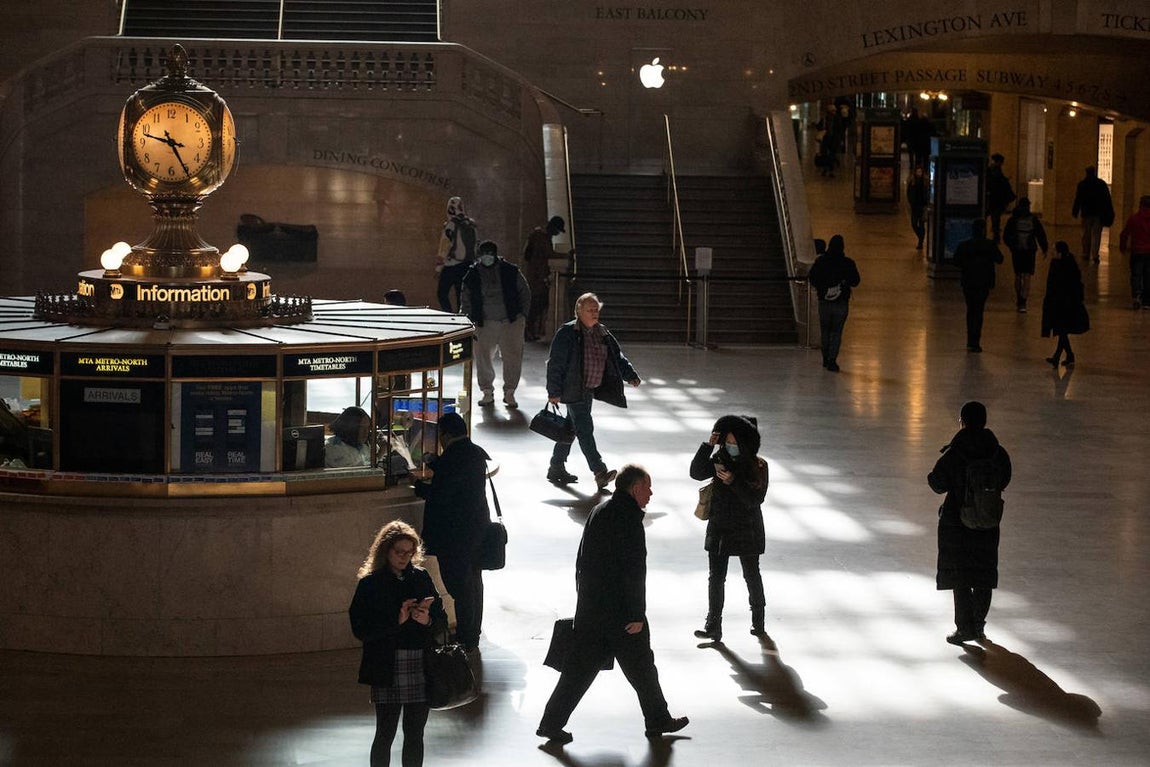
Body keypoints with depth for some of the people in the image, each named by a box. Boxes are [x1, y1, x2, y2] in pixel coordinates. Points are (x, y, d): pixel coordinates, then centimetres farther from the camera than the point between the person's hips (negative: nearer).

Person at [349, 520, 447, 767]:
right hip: (387, 671, -3)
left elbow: (442, 622, 10)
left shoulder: (421, 578, 9)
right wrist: (397, 620, -19)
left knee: (415, 735, 9)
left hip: (420, 669, 4)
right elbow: (360, 629, -10)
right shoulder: (370, 584, -2)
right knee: (385, 733, 0)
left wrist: (428, 620, -12)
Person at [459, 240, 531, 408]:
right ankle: (487, 393, 16)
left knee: (513, 357, -4)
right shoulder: (472, 275, 6)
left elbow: (525, 293, 11)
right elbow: (465, 301, 13)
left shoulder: (511, 271, 4)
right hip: (485, 324, 1)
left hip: (511, 321, -1)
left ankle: (509, 393, 10)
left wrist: (522, 314, 2)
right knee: (483, 358, 0)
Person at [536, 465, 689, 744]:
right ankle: (657, 720, 22)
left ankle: (551, 722, 6)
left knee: (580, 667, 9)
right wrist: (636, 615, -17)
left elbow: (582, 562, 17)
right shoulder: (629, 518, -17)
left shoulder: (598, 512, 11)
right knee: (640, 666, 8)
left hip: (589, 609, 8)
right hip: (619, 612, -8)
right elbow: (634, 571, -20)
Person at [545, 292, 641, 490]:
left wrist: (631, 375, -2)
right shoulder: (567, 333, -12)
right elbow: (555, 363, -13)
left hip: (590, 390, 8)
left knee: (572, 428, 15)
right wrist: (554, 392, -15)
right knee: (585, 429, -11)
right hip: (574, 390, -8)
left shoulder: (603, 334, 9)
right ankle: (600, 472, -16)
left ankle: (556, 468, 26)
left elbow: (617, 357, 13)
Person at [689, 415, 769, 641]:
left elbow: (755, 499, -18)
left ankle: (758, 620, 31)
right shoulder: (720, 459, -2)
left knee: (752, 576, 13)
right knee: (716, 577, -2)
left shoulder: (758, 467, -11)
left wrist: (733, 481, -29)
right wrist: (708, 446, -21)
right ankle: (713, 626, -1)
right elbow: (696, 472, -14)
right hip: (719, 529, 2)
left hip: (747, 530, -2)